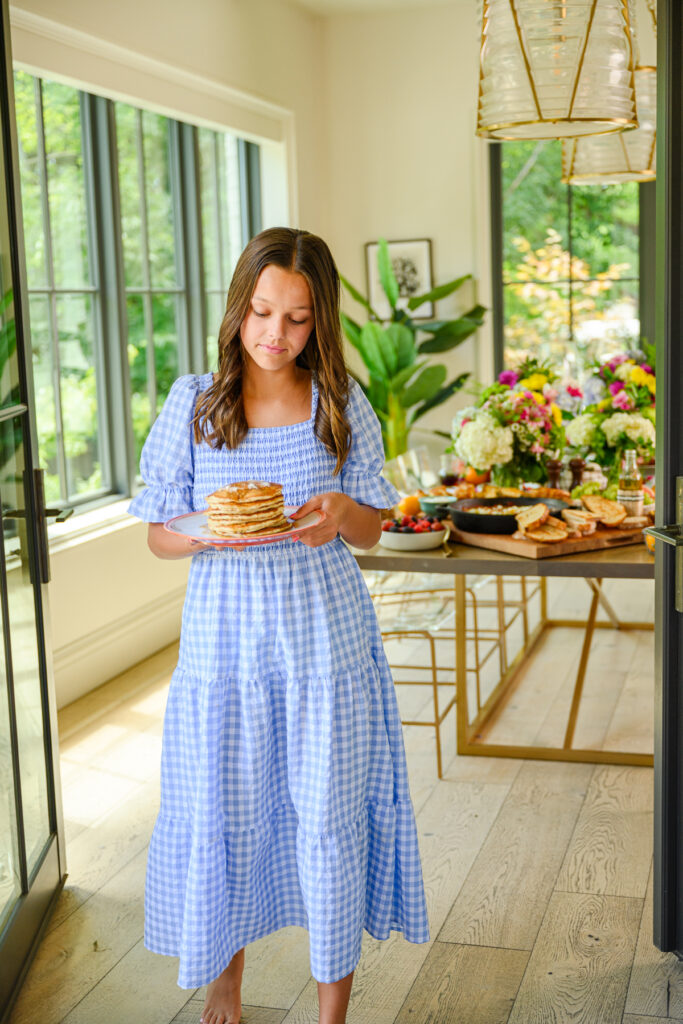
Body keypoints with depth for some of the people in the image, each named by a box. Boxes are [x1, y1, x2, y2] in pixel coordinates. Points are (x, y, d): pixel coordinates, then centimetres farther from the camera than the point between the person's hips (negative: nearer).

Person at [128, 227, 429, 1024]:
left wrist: (340, 510, -18)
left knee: (330, 820, 7)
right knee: (221, 817, 11)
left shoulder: (343, 405, -1)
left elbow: (372, 531, 5)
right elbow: (159, 535, 0)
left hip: (326, 639, 0)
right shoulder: (193, 403, -4)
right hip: (223, 637, 0)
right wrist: (214, 533, -21)